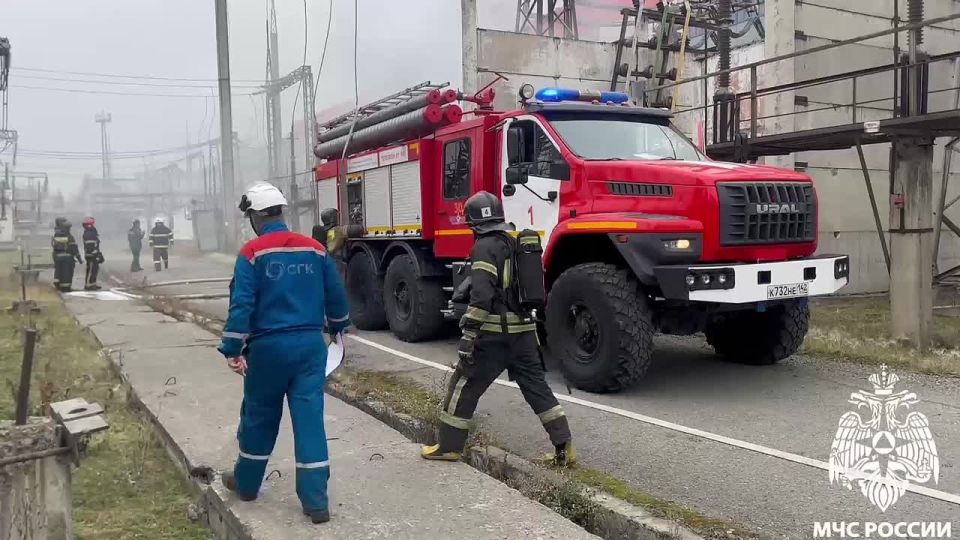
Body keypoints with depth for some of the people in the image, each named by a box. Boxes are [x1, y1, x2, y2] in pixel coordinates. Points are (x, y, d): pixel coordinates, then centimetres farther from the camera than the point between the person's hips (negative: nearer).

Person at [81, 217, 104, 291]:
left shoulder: (92, 233, 15)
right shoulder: (88, 234, -17)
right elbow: (90, 247, -23)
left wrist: (99, 254, 25)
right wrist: (96, 255, -23)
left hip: (94, 255, 11)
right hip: (91, 255, -11)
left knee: (95, 269, 15)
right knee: (91, 270, -6)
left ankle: (93, 284, 22)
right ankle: (88, 285, -2)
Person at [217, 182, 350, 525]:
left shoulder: (252, 253, -8)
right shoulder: (315, 248, 5)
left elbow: (242, 304, -12)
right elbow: (336, 295, 12)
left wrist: (232, 349, -6)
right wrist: (337, 327, 28)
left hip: (269, 346, -3)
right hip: (310, 344, 3)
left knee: (259, 417, 15)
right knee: (309, 417, 4)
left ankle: (246, 483, 35)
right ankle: (315, 501, 4)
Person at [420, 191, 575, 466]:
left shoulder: (486, 246, -12)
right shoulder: (519, 242, 14)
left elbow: (482, 294, -22)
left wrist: (468, 334, -21)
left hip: (495, 333, -7)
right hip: (524, 330, 7)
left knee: (464, 386, 6)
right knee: (536, 386, 11)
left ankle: (449, 446, 14)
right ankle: (564, 447, 9)